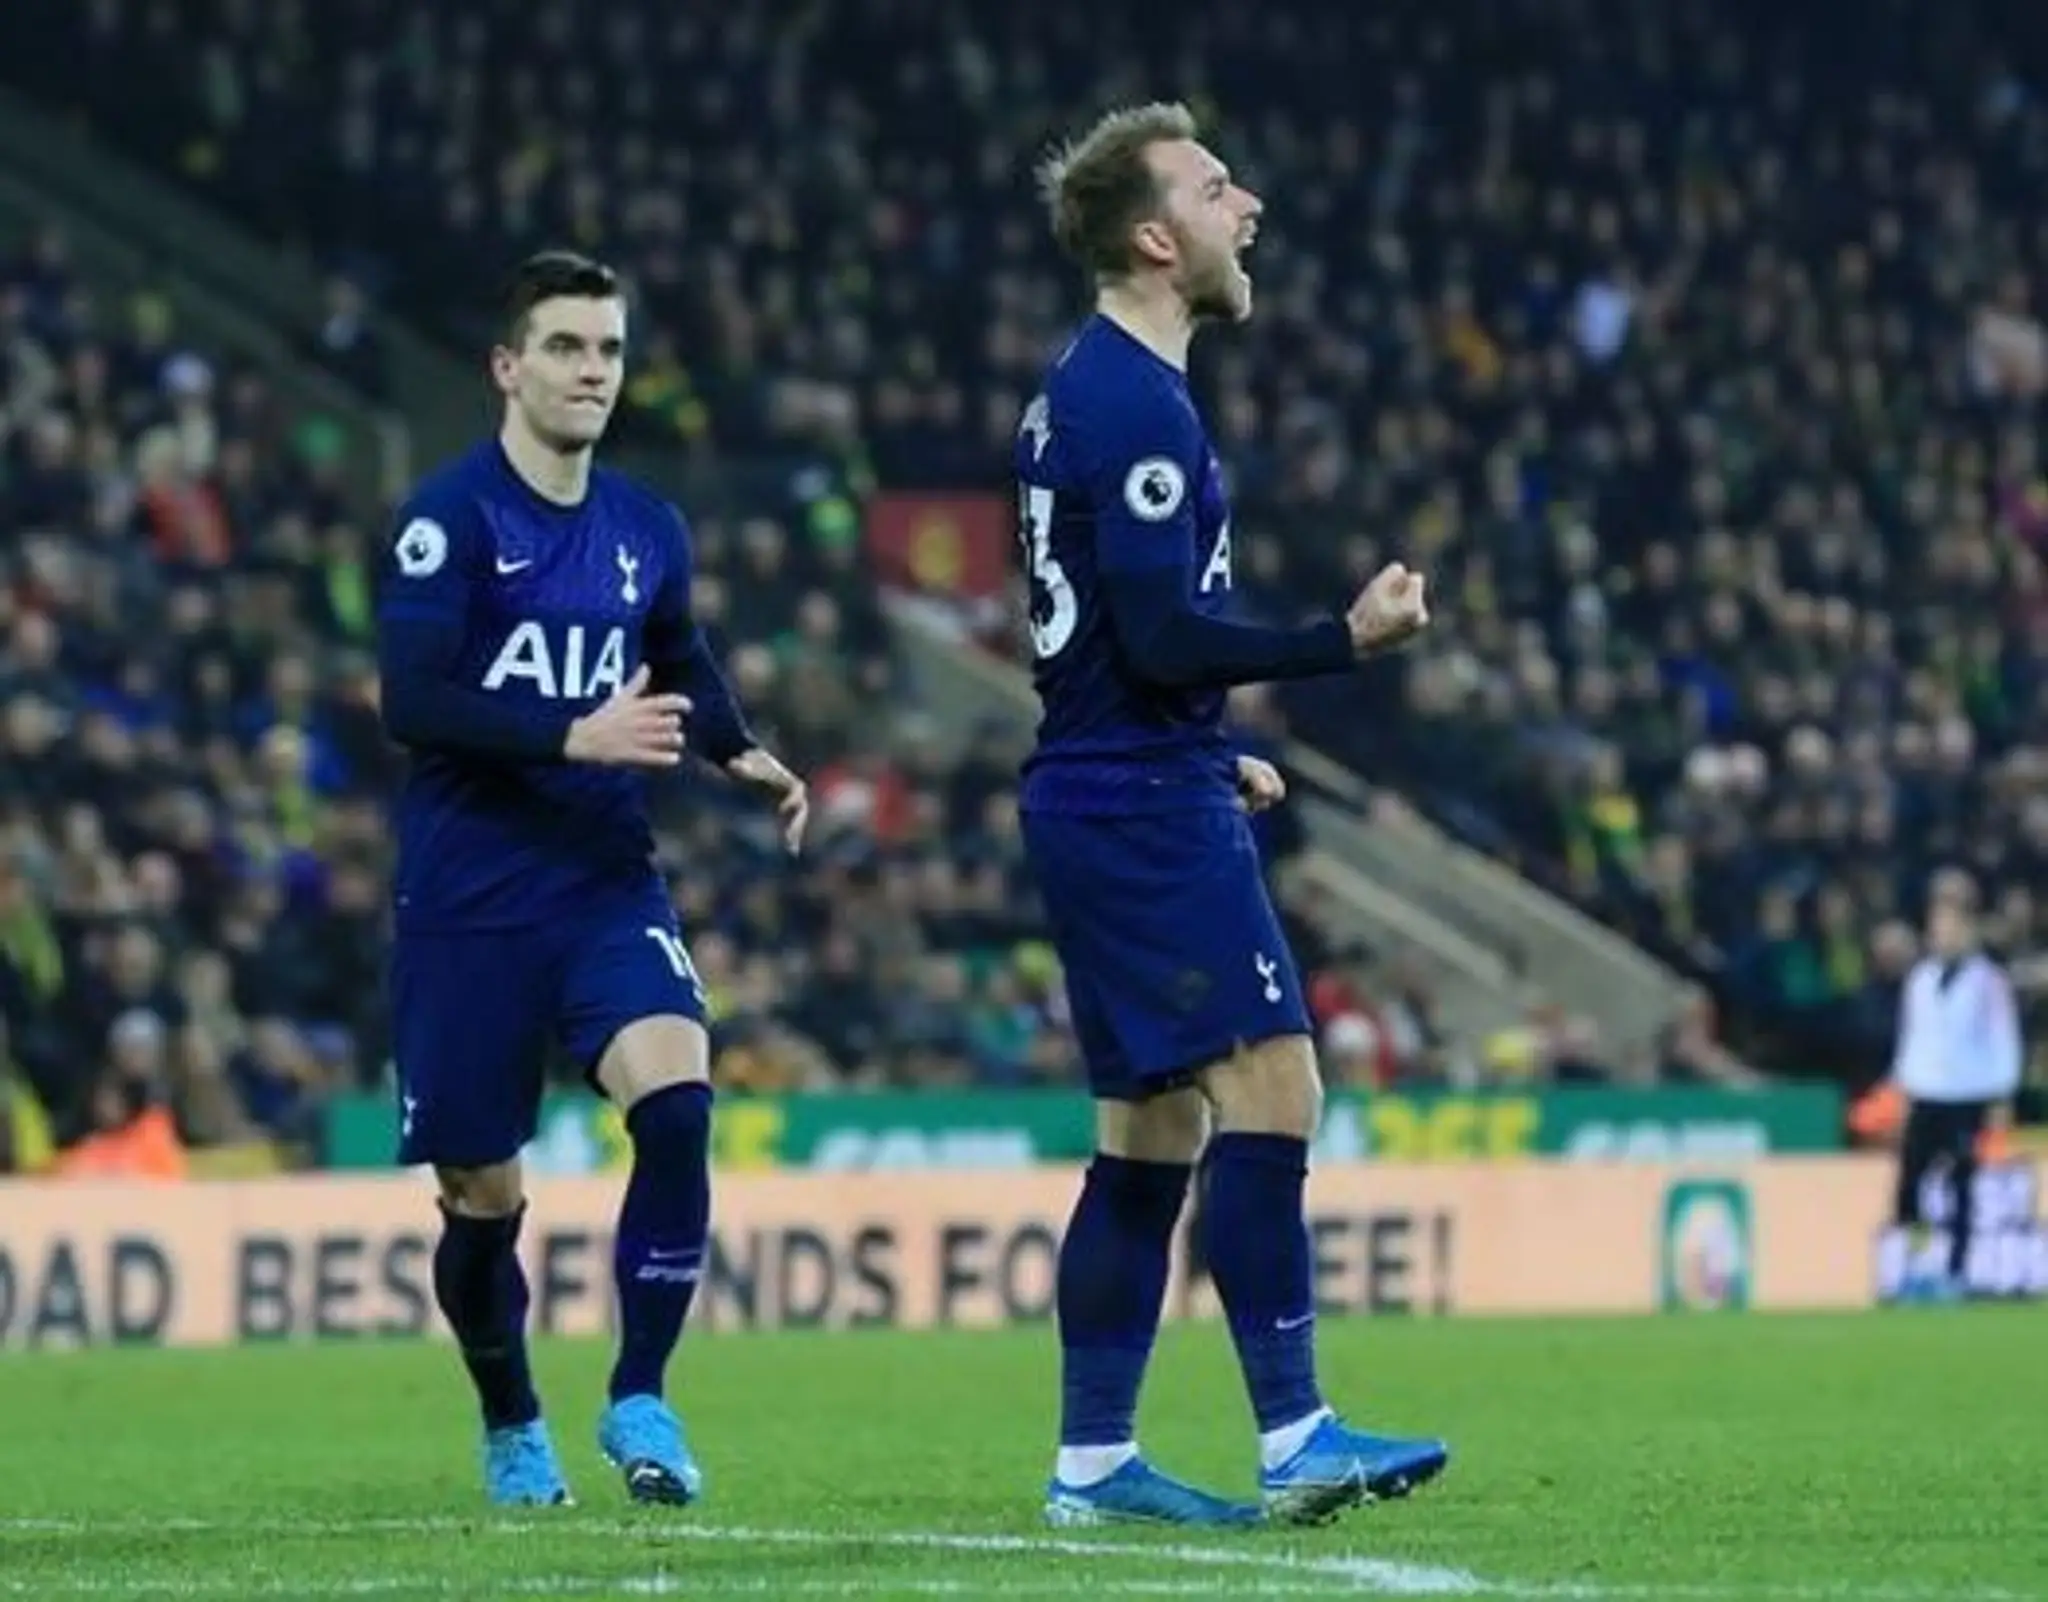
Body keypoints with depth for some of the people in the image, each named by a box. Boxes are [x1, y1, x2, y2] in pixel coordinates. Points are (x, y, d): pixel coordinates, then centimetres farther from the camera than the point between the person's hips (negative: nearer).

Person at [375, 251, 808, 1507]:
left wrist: (744, 756, 7)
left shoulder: (647, 532, 7)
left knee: (678, 1097, -22)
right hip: (466, 904, -3)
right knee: (484, 1195, 5)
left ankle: (641, 1400, -12)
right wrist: (576, 739, -27)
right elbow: (412, 702, -18)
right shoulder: (449, 519, -9)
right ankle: (514, 1428, 30)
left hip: (608, 883, 3)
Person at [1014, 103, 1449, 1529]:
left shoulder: (1085, 391, 17)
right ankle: (1294, 1438, -15)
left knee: (1157, 1127, 11)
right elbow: (1164, 636, -22)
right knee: (1269, 1088, -13)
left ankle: (1093, 1460, 11)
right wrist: (1344, 643, -21)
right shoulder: (1138, 407, -15)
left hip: (1105, 789, 11)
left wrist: (1211, 757, 24)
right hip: (1148, 807, -11)